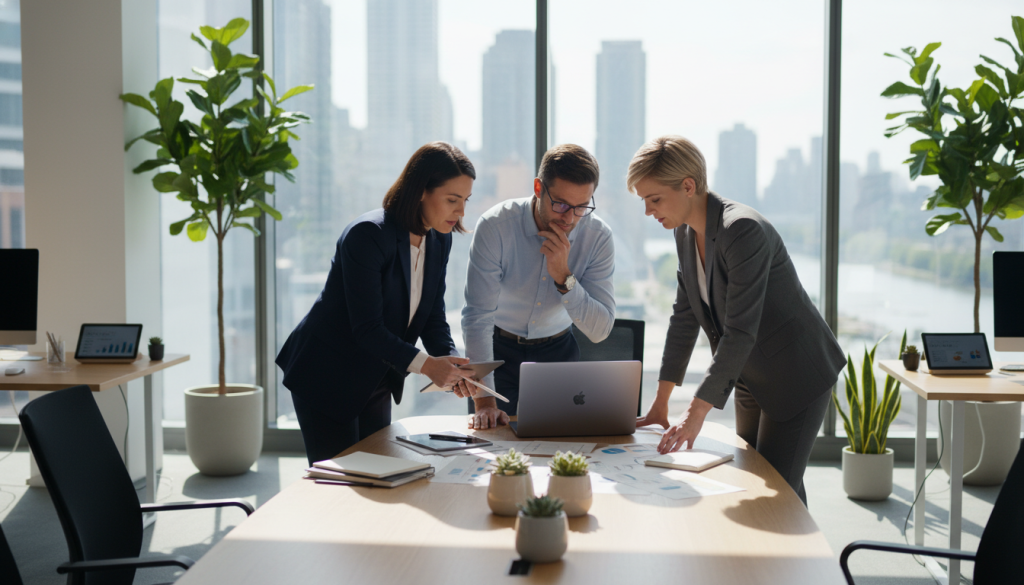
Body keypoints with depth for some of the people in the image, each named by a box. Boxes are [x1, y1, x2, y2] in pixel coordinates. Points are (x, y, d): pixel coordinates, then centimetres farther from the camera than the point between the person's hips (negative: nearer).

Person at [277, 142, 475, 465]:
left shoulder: (440, 240, -2)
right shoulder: (367, 235, -25)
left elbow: (433, 316, 1)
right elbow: (366, 327, -29)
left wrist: (452, 362, -18)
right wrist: (424, 365, -38)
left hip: (378, 378, 8)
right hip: (326, 377, -7)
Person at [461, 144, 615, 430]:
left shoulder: (598, 237, -16)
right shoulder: (495, 226, -24)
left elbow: (600, 330, -17)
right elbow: (477, 315, -24)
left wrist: (564, 277, -32)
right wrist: (483, 401, -30)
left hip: (557, 352, 2)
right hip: (497, 349, -2)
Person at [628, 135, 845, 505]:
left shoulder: (744, 231, -28)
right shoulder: (686, 232, -1)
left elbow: (740, 332, -32)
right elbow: (685, 316, 5)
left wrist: (696, 413, -33)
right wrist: (661, 402, 4)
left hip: (797, 376, -8)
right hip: (750, 377, 8)